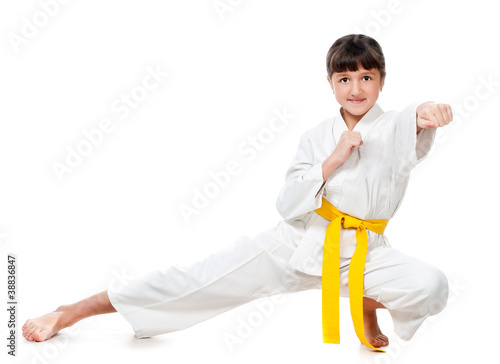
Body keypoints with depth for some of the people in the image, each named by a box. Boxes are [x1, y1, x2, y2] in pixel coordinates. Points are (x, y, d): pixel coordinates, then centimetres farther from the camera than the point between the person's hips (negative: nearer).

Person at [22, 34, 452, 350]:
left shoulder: (394, 128, -4)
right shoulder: (316, 137, 0)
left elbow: (415, 129, -30)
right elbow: (288, 206, -8)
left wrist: (428, 112, -55)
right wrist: (334, 159, -19)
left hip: (361, 252, 1)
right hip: (297, 242, 0)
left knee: (431, 287, -23)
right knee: (202, 279, -8)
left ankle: (367, 304, 12)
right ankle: (73, 311, 0)